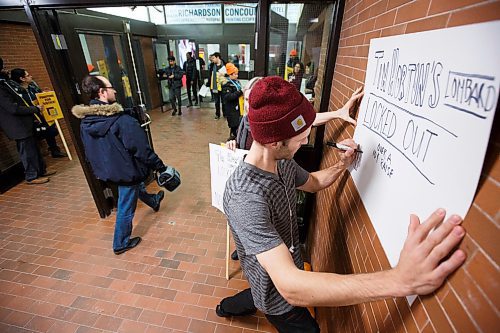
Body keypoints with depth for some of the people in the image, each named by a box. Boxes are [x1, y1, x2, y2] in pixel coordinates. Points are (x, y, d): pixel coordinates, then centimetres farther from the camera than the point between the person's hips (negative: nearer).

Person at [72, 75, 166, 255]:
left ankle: (153, 201, 62)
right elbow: (141, 148, -26)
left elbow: (89, 150, 8)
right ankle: (120, 244, 30)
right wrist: (159, 166, -14)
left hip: (107, 168, 8)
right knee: (126, 209, 11)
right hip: (126, 169, -8)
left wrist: (98, 168, 23)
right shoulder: (122, 120, -29)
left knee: (137, 187, 33)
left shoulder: (85, 121, -3)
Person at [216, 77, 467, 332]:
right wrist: (399, 280, -53)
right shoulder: (246, 197, -41)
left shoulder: (282, 161, -13)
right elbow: (290, 287, -47)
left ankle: (229, 305, 60)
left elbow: (313, 183, 8)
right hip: (279, 295, -7)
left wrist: (343, 164, -10)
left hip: (292, 270, 7)